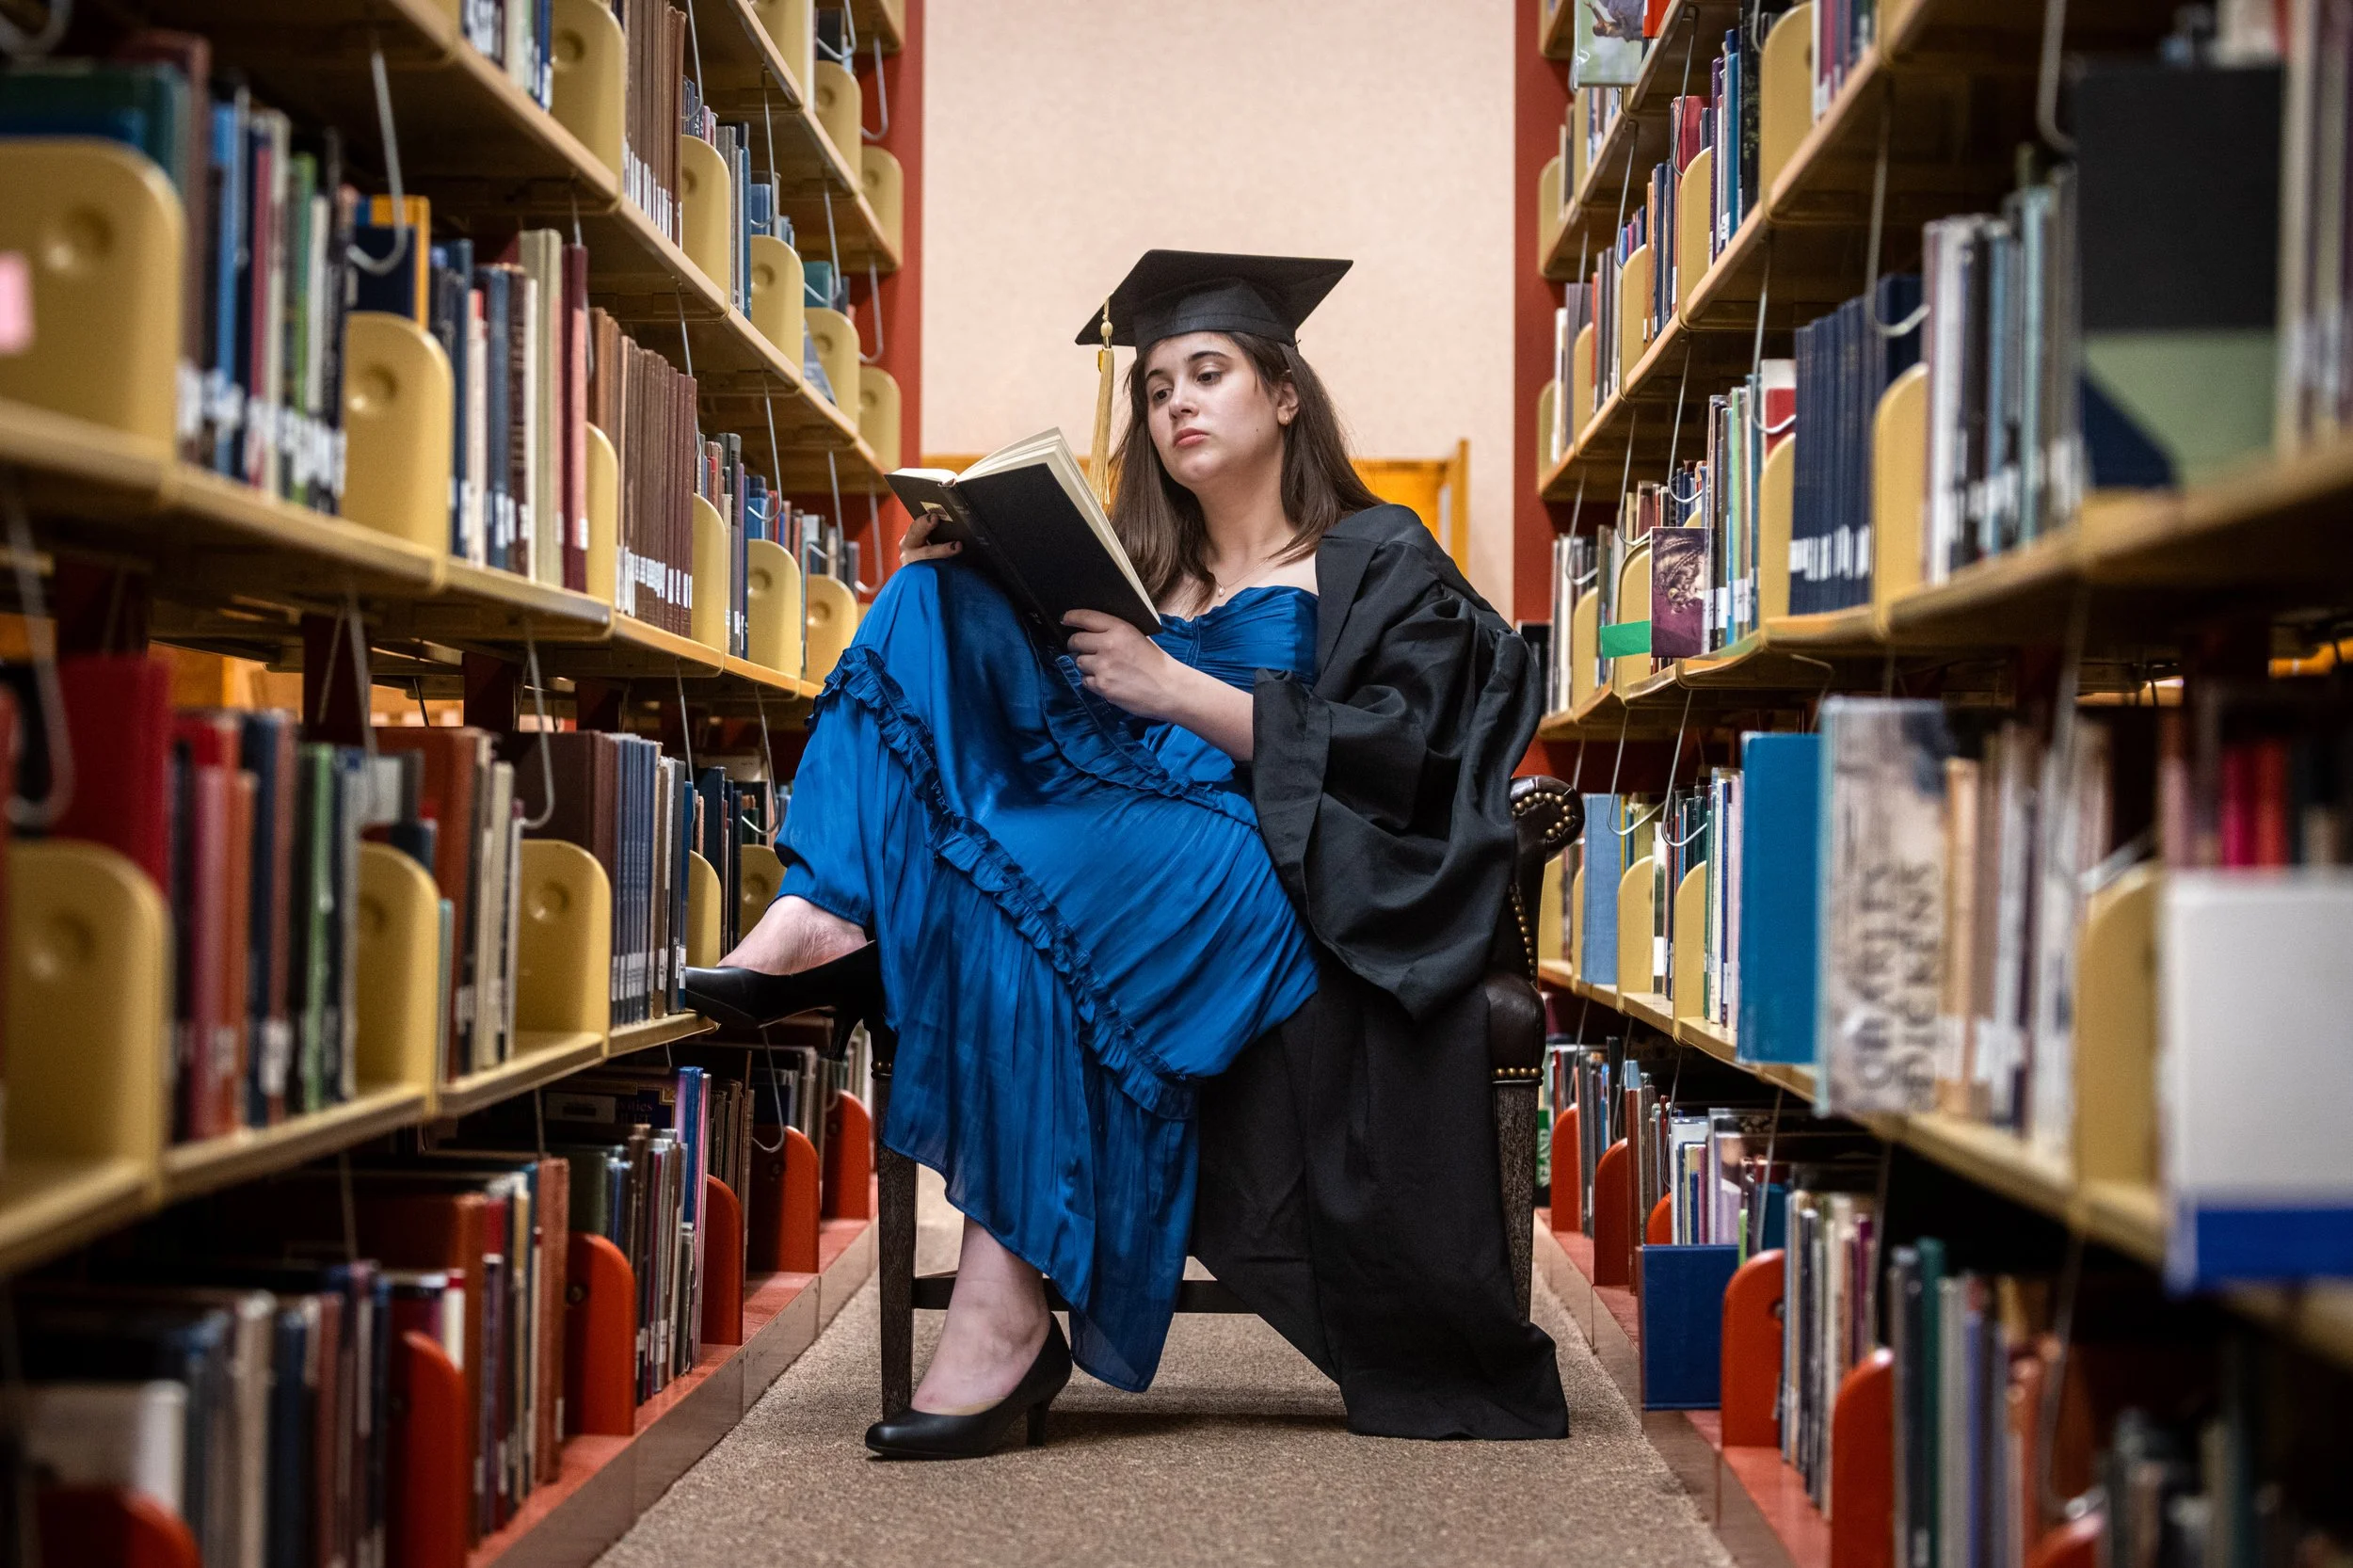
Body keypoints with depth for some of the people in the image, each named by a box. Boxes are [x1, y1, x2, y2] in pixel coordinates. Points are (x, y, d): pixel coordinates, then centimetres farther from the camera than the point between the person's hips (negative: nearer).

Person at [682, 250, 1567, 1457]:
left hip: (1279, 897, -5)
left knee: (1025, 870, -37)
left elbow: (1387, 762, -5)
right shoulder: (1137, 575, 27)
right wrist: (947, 595, -2)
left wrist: (1178, 688, -15)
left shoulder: (1378, 563, 12)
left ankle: (1006, 1306, -41)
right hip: (1115, 855, 5)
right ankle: (824, 918, -34)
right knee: (941, 601, -11)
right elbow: (1035, 721, 17)